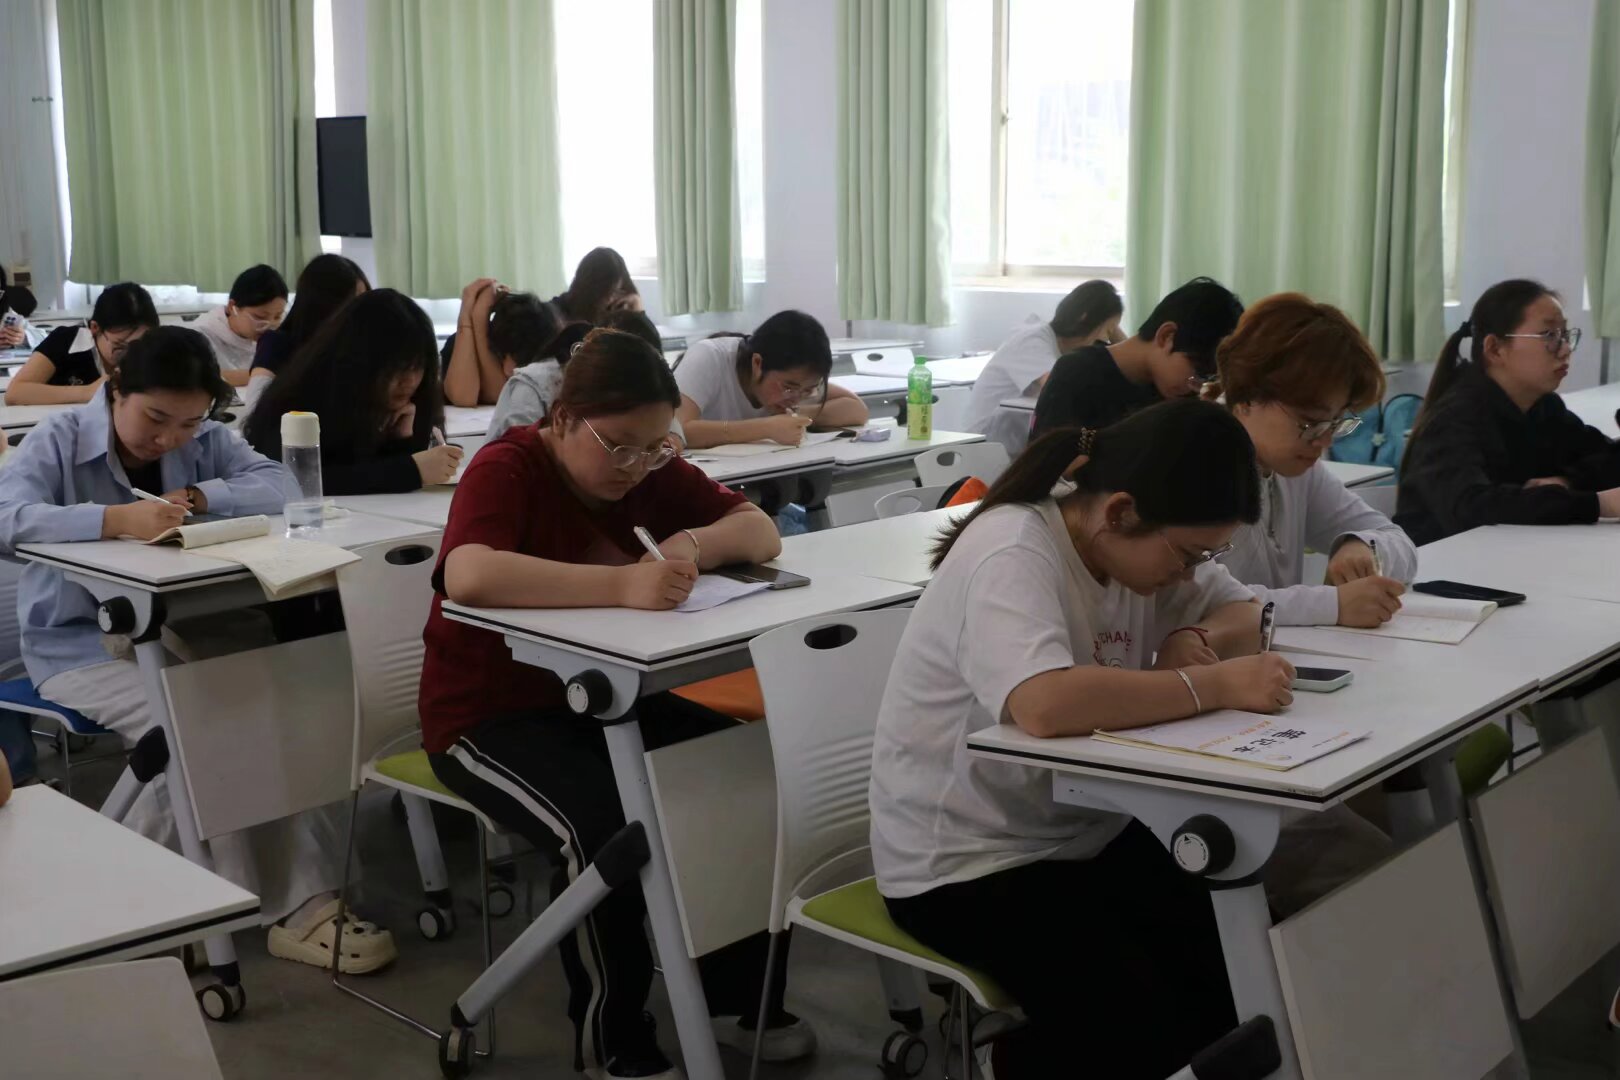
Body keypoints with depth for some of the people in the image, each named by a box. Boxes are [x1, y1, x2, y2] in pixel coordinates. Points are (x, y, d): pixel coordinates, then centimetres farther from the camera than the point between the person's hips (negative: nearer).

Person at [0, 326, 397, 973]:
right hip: (81, 646, -4)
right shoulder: (58, 441, -8)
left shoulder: (202, 439, 6)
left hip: (176, 630, 4)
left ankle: (301, 903, -18)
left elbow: (276, 482, -6)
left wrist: (201, 496, -22)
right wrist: (116, 520, -42)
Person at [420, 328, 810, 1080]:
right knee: (602, 825, -33)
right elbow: (469, 576, -39)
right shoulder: (505, 470, -19)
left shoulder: (649, 470, 1)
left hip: (602, 697, 7)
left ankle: (740, 995, 6)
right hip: (489, 714, -6)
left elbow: (761, 532, -2)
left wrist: (695, 544, -24)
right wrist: (621, 584, -46)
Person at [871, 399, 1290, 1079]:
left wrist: (1197, 636, -13)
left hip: (1084, 831, 8)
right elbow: (1045, 706, -41)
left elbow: (1244, 614, 9)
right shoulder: (1012, 556, -25)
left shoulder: (1136, 540, 0)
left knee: (1235, 978, -8)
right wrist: (1213, 685, -32)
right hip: (965, 860, -8)